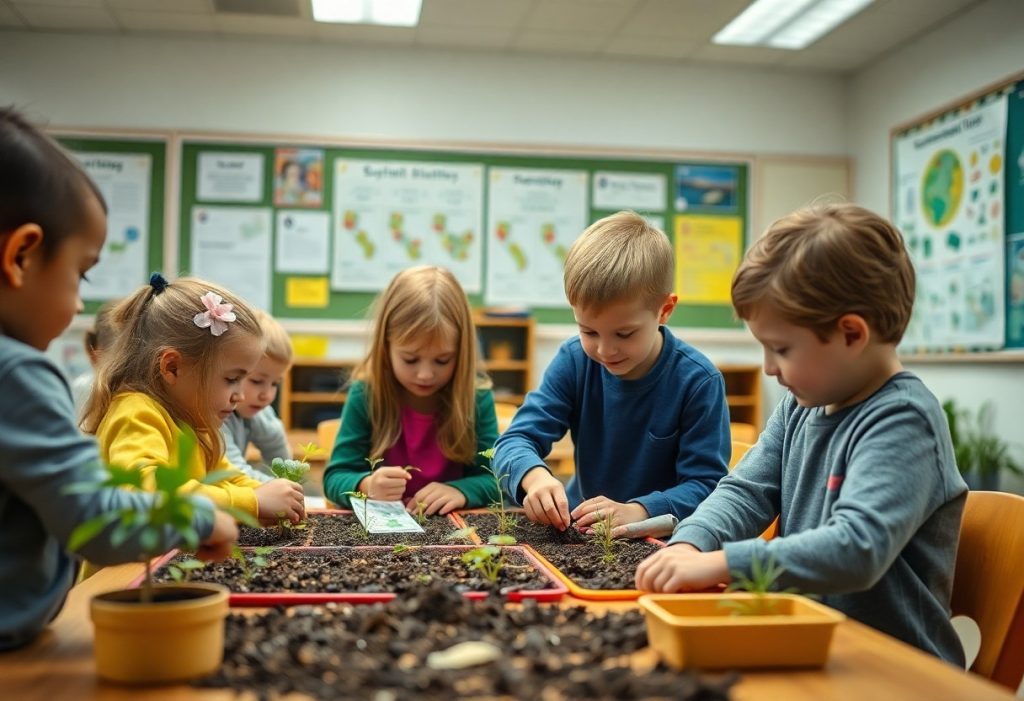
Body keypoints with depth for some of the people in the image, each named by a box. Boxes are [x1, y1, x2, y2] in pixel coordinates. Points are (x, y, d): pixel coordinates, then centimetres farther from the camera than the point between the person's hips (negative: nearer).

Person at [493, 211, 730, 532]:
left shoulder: (698, 380, -14)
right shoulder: (574, 360, -6)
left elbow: (705, 484, -13)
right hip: (580, 529, 3)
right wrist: (535, 476, -31)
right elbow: (516, 439, -8)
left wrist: (637, 512, -30)